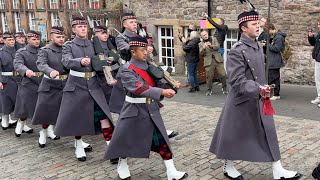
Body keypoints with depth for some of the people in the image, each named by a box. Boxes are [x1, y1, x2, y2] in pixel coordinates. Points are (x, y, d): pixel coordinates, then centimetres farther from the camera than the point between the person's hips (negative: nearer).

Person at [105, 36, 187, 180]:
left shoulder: (148, 66, 5)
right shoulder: (127, 70, -16)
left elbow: (156, 83, 8)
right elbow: (139, 88, -29)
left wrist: (167, 87, -15)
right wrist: (162, 92, -37)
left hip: (151, 110, 5)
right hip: (134, 110, -5)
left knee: (161, 140, 3)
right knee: (127, 139, 11)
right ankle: (122, 166, 37)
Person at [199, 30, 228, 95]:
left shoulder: (213, 39, 14)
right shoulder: (201, 44, 10)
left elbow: (218, 46, -1)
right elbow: (201, 54, -1)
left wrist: (211, 46, -19)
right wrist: (204, 48, -21)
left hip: (218, 60, 1)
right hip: (208, 61, -1)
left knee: (223, 75, -2)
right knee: (209, 77, -2)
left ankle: (224, 88, 16)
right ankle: (209, 90, 16)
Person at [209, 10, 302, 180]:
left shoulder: (258, 46, 6)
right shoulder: (237, 51, -19)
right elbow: (236, 80, -25)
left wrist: (262, 89, 19)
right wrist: (258, 89, -33)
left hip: (259, 99, 8)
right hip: (242, 100, -8)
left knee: (269, 133, 10)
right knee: (234, 135, 9)